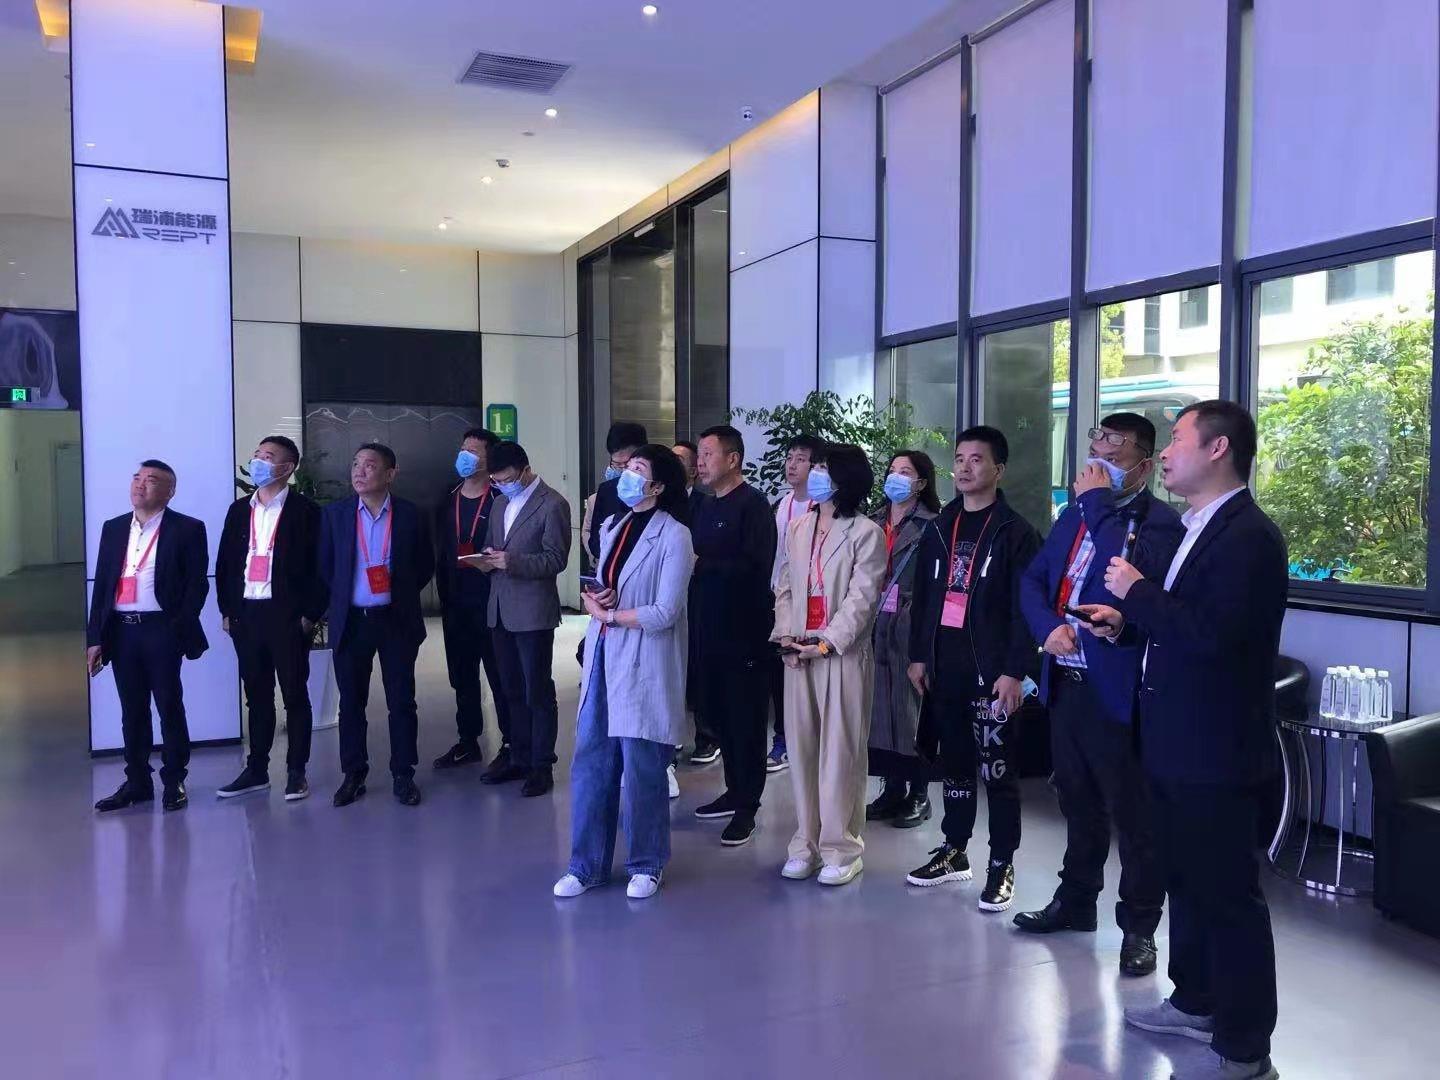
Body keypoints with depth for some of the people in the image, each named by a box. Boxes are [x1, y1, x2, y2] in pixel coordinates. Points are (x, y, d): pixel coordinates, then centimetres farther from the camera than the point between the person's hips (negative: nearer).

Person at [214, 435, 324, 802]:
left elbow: (317, 565, -8)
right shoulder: (239, 510, 12)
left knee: (295, 695, 3)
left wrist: (310, 614, -12)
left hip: (287, 615, -5)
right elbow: (224, 562, 13)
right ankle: (256, 769, 22)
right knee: (256, 696, 12)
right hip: (246, 614, 5)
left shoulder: (305, 511, -5)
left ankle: (296, 772, 11)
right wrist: (227, 610, 8)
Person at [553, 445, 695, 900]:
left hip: (643, 663, -6)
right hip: (602, 656, 7)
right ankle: (587, 864, 23)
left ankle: (646, 864, 23)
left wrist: (608, 615, -6)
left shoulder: (673, 535, -11)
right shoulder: (612, 527, 11)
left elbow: (664, 613, -16)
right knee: (590, 763, 9)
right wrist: (592, 598, -5)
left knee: (641, 768, 4)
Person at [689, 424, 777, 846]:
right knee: (716, 712, 15)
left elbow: (755, 567, -21)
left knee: (745, 719, 1)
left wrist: (702, 564, -21)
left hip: (744, 631, -8)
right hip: (709, 628, 8)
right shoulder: (706, 506, 14)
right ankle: (735, 790, 30)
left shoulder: (753, 505, -11)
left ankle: (747, 807, 11)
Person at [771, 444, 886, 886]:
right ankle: (807, 842, 19)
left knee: (840, 751, 0)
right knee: (801, 747, 8)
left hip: (843, 654, -5)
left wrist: (826, 644, -16)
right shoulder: (798, 527, 14)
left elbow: (862, 598, -10)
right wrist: (785, 634, -1)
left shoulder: (865, 533, -5)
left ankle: (841, 847, 11)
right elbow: (785, 586, 14)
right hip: (798, 653, 5)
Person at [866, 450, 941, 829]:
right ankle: (893, 787, 19)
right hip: (875, 625, 5)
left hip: (911, 627, -5)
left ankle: (918, 794, 12)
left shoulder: (930, 526, -5)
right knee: (881, 705, 7)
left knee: (911, 706, 0)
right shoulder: (873, 522, 12)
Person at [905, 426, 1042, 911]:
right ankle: (954, 851, 27)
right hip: (944, 666, 5)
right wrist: (918, 655, 10)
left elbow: (1025, 607, -10)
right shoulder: (938, 529, 12)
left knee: (997, 769, 2)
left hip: (990, 670, -5)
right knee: (953, 761, 15)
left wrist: (1015, 671, -15)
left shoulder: (1016, 532, -5)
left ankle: (1002, 866, 13)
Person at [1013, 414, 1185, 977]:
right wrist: (1049, 627, -7)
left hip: (1117, 691, -7)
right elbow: (1033, 579, 12)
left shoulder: (1159, 522, -10)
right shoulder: (1074, 514, 13)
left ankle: (1139, 927, 18)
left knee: (1133, 814, 4)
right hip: (1065, 685, 7)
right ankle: (1075, 900, 36)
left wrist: (1099, 502, -21)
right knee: (1078, 803, 21)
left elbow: (1132, 574, -29)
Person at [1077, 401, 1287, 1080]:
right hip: (1177, 744, 10)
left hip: (1217, 752, -10)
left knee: (1229, 895, 2)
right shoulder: (1199, 528, 13)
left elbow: (1211, 634, -29)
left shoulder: (1248, 535, -18)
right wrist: (1127, 621, 6)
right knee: (1187, 881, 21)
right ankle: (1196, 1002, 38)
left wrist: (1137, 591, -18)